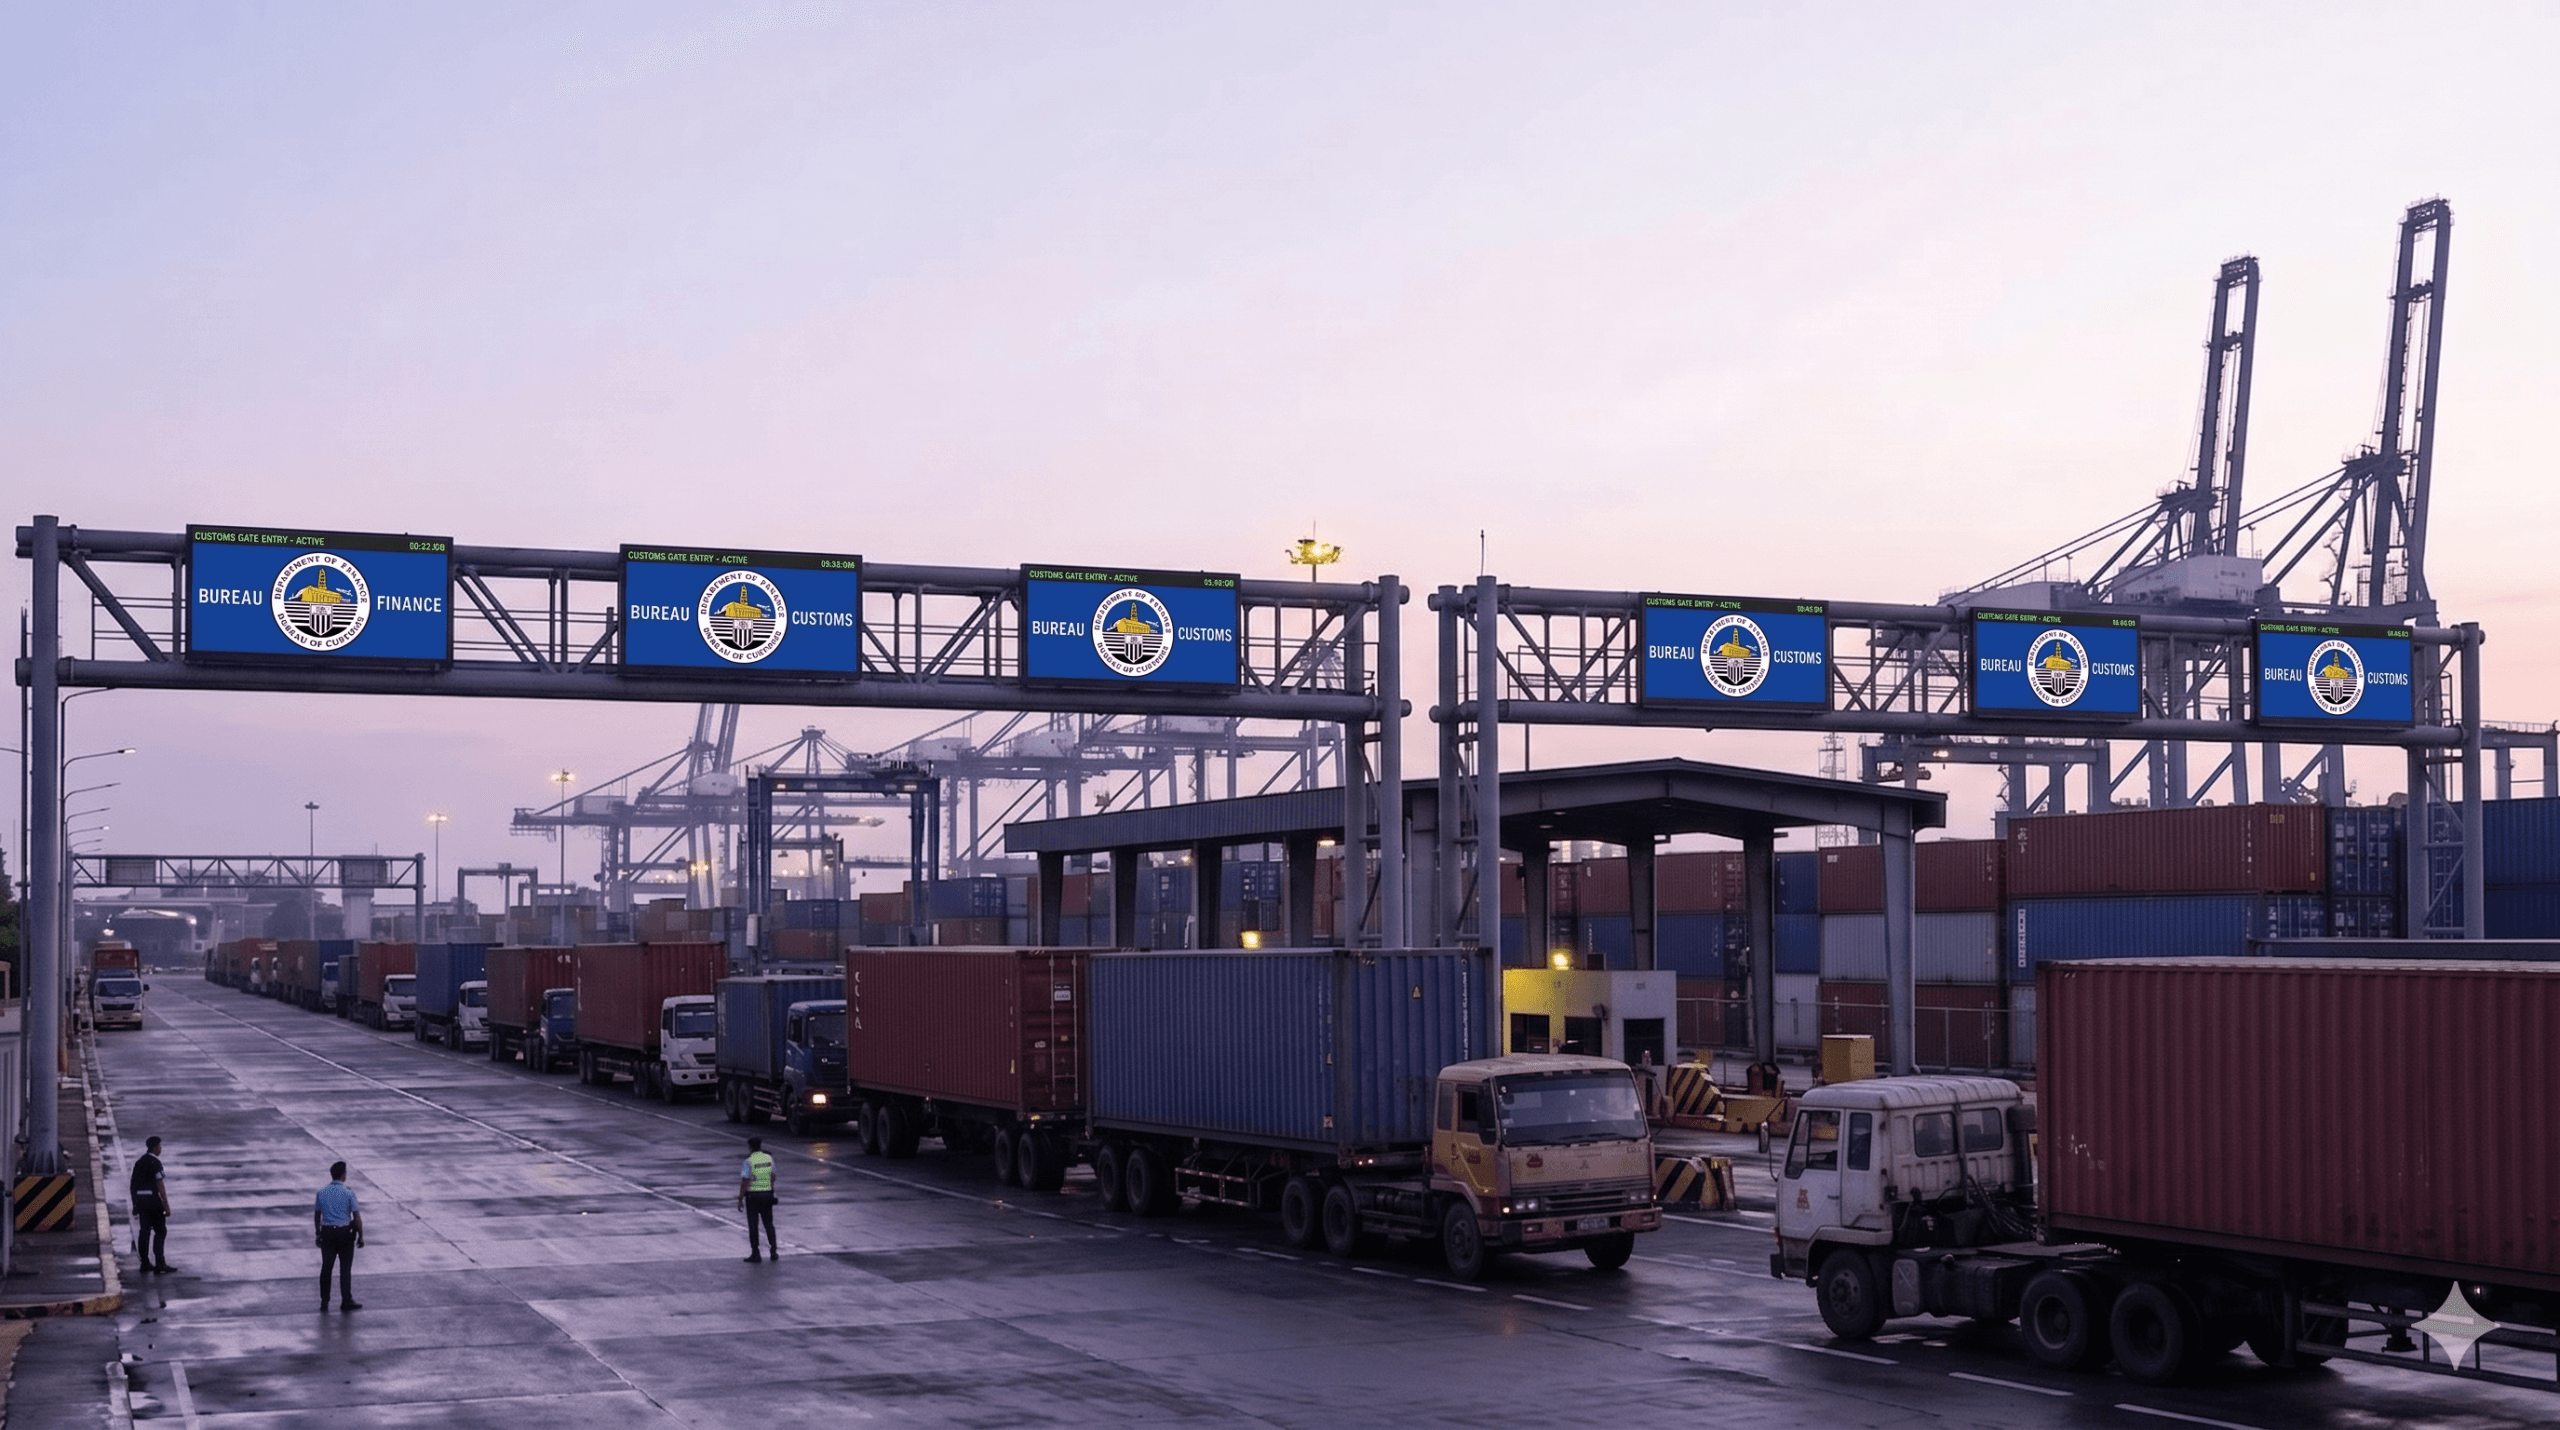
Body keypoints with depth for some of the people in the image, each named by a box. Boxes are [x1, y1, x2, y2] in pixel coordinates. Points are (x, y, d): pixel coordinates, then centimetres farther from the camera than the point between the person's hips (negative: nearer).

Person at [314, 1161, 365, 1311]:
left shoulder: (321, 1193, 2)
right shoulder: (348, 1193, -9)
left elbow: (316, 1215, 10)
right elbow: (357, 1217, -8)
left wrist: (317, 1234, 21)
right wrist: (361, 1236, 0)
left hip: (327, 1232, 3)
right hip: (345, 1233, -3)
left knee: (326, 1267, 9)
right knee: (345, 1268, 3)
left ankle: (324, 1302, 12)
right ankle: (346, 1301, 2)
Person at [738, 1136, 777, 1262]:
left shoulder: (749, 1161, -14)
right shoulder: (769, 1158, 2)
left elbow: (744, 1182, -15)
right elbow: (773, 1177, 11)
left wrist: (740, 1199, -9)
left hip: (752, 1195, -4)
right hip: (767, 1194, 4)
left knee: (753, 1225, 2)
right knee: (768, 1224, 13)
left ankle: (755, 1254, 3)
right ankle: (774, 1250, 3)